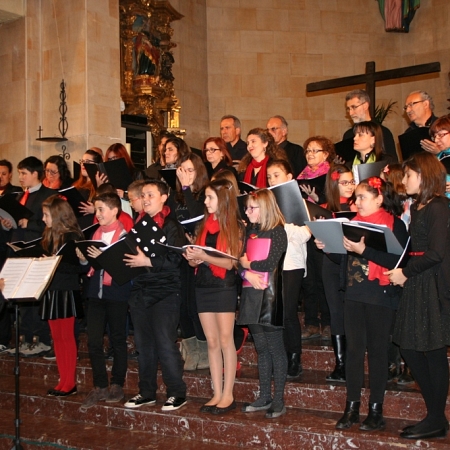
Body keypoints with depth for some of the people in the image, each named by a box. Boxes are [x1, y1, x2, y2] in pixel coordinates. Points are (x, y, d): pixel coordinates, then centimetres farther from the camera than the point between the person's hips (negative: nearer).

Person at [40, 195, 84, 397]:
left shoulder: (72, 237, -12)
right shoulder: (49, 235, 12)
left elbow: (75, 266, -18)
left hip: (66, 293, -8)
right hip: (51, 291, 8)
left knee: (66, 336, -2)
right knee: (56, 337, 10)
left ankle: (70, 383, 6)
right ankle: (63, 381, 17)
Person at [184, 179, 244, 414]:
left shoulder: (235, 227, -5)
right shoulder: (204, 224, 11)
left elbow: (229, 262, -12)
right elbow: (195, 260, 12)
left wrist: (204, 257, -24)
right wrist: (192, 258, -11)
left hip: (224, 286, -5)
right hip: (202, 285, 6)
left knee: (225, 341, -3)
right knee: (212, 342, 7)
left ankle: (228, 395, 5)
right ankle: (217, 394, 13)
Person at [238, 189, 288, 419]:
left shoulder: (277, 232, -7)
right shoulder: (250, 231, 13)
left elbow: (270, 263, -16)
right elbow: (240, 260, 8)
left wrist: (248, 264, -2)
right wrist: (247, 273, -13)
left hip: (269, 296, -7)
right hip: (251, 294, 7)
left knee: (275, 348, 0)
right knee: (261, 348, 13)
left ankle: (279, 400, 6)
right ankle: (264, 398, 21)